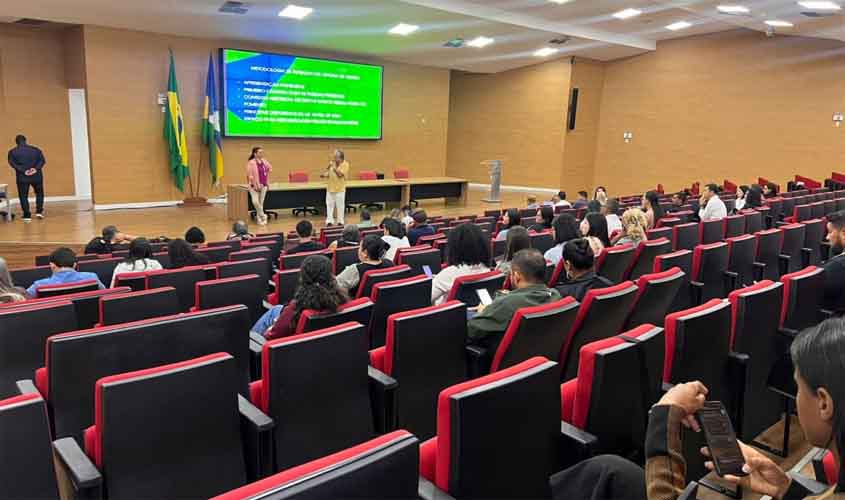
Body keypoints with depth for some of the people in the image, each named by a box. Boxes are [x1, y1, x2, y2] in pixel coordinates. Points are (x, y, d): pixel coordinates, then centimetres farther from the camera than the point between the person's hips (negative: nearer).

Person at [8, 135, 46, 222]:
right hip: (36, 176, 1)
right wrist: (36, 168, -13)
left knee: (23, 196, 6)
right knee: (39, 193, 18)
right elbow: (42, 160, -3)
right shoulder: (35, 149, 7)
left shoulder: (12, 152, 4)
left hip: (22, 177, -1)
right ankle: (39, 211, 7)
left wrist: (23, 171, -13)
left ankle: (27, 215, 4)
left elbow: (12, 163, -8)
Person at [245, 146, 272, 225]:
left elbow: (270, 168, 21)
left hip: (264, 185, 5)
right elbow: (250, 175, -15)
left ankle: (259, 218, 18)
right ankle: (263, 216, 1)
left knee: (261, 202, 9)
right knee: (255, 201, -17)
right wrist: (255, 185, -17)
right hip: (254, 185, -5)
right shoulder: (251, 163, -12)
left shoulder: (264, 162, 5)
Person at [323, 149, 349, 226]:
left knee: (340, 205, 2)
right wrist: (324, 175, -9)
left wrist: (333, 166, -24)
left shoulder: (345, 164, -9)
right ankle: (329, 221, 12)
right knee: (329, 205, 5)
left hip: (340, 188, -4)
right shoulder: (332, 163, 5)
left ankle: (340, 221, 13)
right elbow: (328, 173, 12)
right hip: (330, 187, 4)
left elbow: (340, 174, -20)